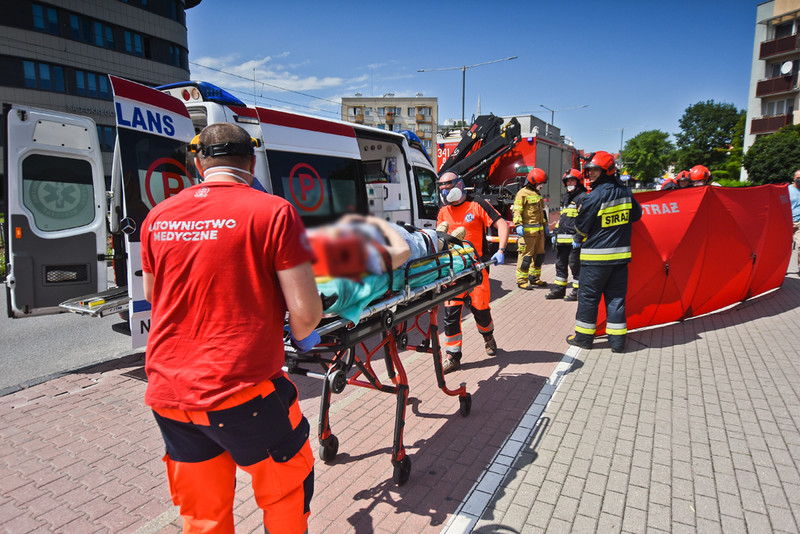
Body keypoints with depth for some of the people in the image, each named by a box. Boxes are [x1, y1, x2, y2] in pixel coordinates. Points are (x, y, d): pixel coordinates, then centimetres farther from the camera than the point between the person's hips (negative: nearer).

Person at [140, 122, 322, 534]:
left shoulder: (157, 217, 6)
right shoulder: (272, 211, -11)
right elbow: (306, 312, -15)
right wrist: (302, 337, 7)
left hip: (165, 393, 6)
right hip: (241, 390, -5)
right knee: (287, 491, 20)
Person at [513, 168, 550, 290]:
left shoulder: (537, 194, 21)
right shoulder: (522, 193, -7)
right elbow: (517, 211, -14)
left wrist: (545, 225, 28)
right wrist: (518, 225, -25)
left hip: (539, 230, 9)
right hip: (527, 231, -9)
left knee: (539, 255, 14)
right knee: (525, 256, -7)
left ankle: (534, 278, 26)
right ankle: (521, 281, -1)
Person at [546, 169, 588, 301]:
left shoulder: (583, 197, -6)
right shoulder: (566, 197, 22)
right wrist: (555, 233, 21)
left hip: (574, 239, -9)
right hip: (562, 239, 9)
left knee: (575, 265, -3)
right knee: (560, 264, 12)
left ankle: (578, 291, 6)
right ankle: (559, 289, 20)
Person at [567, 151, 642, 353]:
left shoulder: (595, 196, -16)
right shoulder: (625, 192, 4)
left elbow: (582, 226, -8)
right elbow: (636, 215, 20)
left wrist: (578, 240, 12)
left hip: (596, 255, -6)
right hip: (621, 253, 6)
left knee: (588, 296, 6)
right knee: (616, 296, 11)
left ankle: (583, 336, 16)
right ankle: (617, 339, 15)